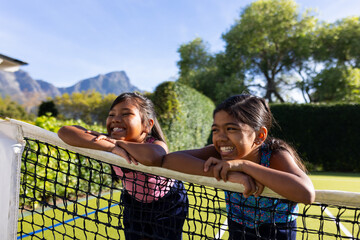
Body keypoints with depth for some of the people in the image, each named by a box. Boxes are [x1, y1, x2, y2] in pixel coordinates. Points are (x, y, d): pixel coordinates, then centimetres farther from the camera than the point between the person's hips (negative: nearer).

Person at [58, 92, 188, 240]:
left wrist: (118, 141, -46)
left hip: (168, 205, -3)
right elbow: (64, 131, -39)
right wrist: (112, 147, -49)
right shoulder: (110, 141, -26)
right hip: (134, 204, 3)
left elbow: (152, 157, -64)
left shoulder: (157, 145, -36)